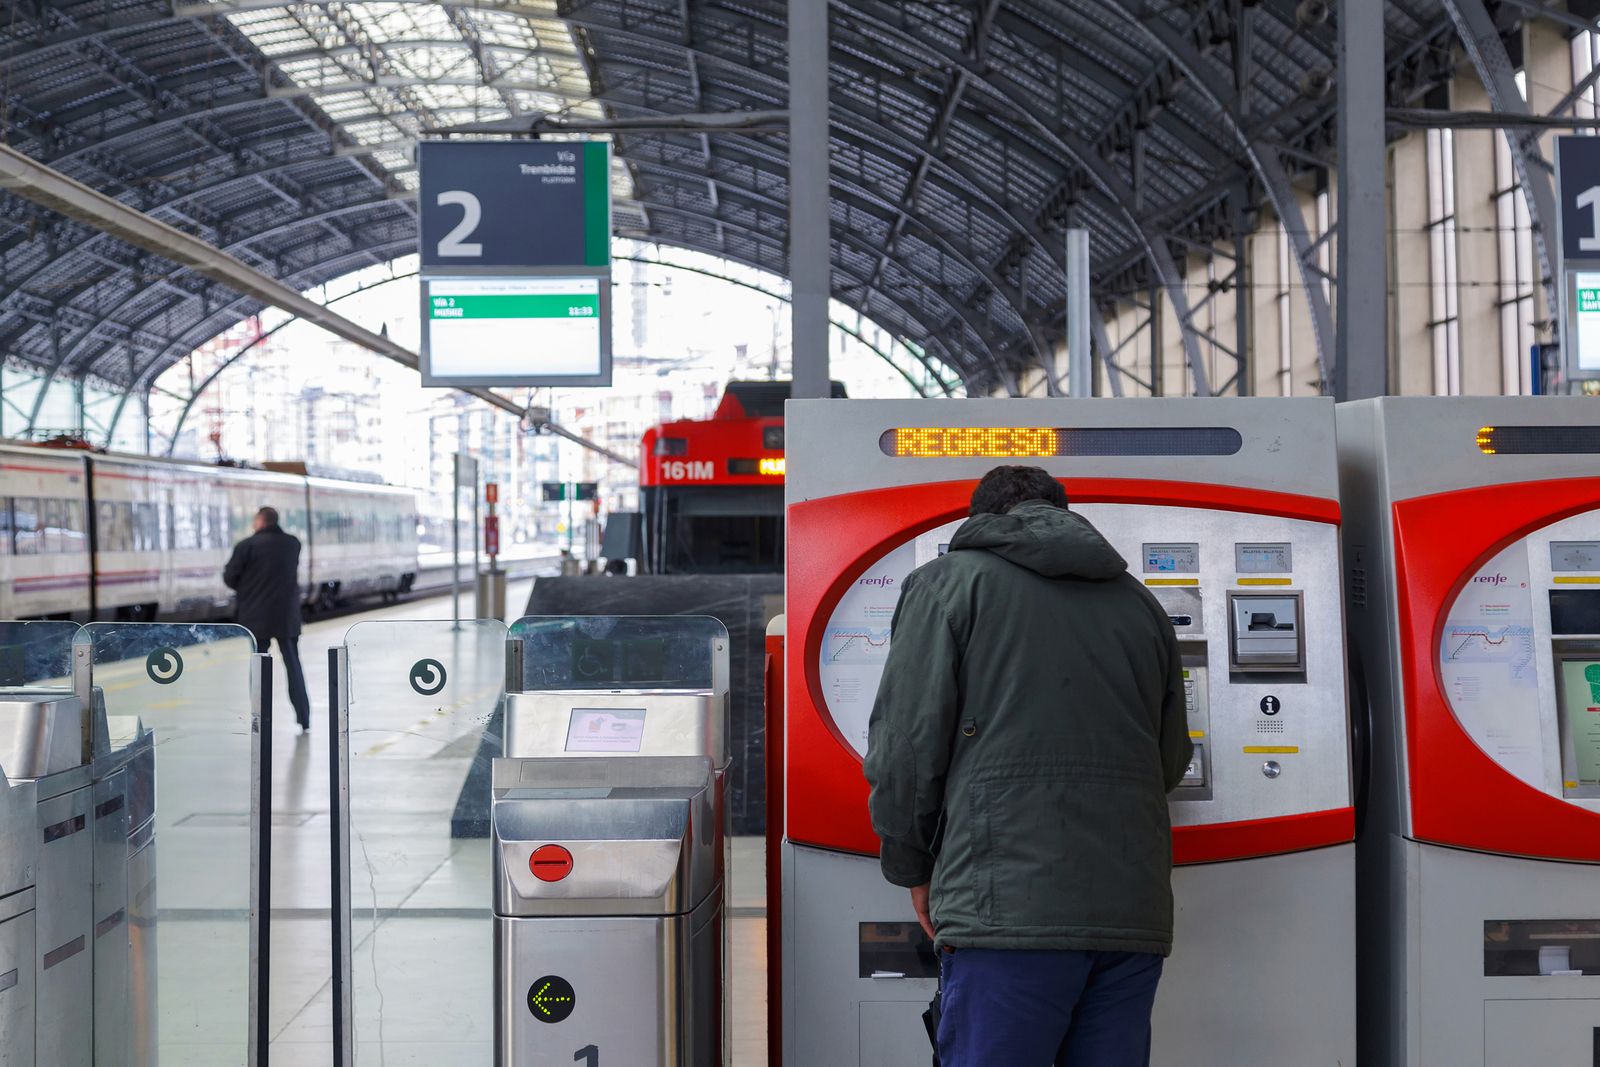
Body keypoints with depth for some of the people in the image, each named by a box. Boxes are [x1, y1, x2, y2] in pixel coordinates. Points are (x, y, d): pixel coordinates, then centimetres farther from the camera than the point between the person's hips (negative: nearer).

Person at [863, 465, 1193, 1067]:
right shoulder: (1139, 602, 20)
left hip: (1008, 907, -5)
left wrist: (913, 870, 11)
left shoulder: (949, 582, 5)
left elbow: (906, 746, -2)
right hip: (1133, 913, 5)